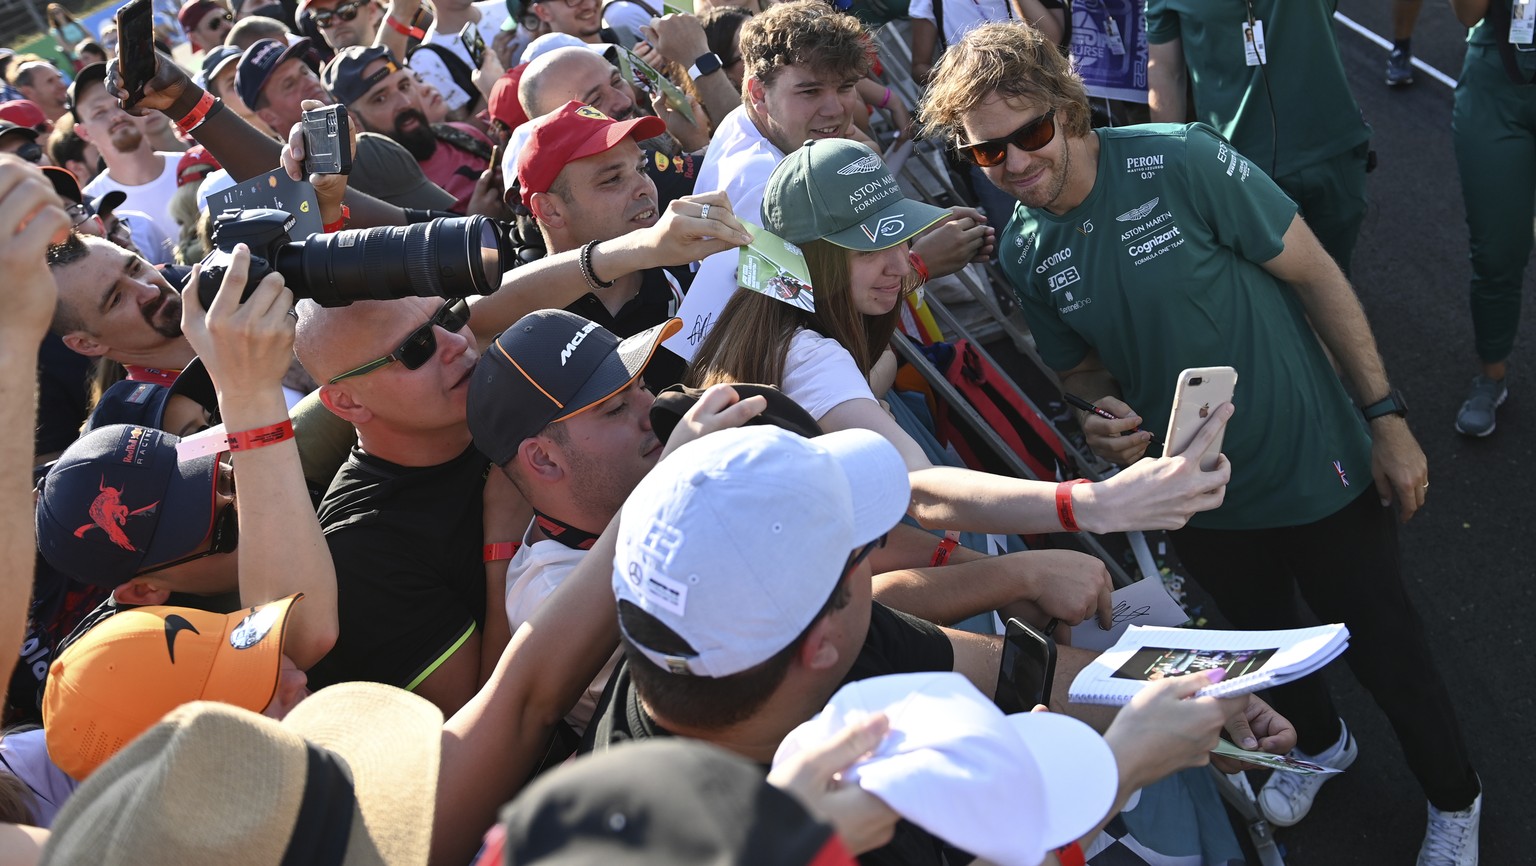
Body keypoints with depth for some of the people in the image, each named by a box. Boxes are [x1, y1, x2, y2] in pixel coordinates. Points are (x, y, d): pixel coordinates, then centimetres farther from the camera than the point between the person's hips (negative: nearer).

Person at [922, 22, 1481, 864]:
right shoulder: (1023, 253, -9)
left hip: (1317, 471, -4)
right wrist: (1105, 415, -17)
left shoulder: (1181, 163, -23)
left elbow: (1316, 277, -14)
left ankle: (1453, 797, 43)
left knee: (1386, 651, 12)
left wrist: (1386, 418, -12)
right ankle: (1319, 742, 61)